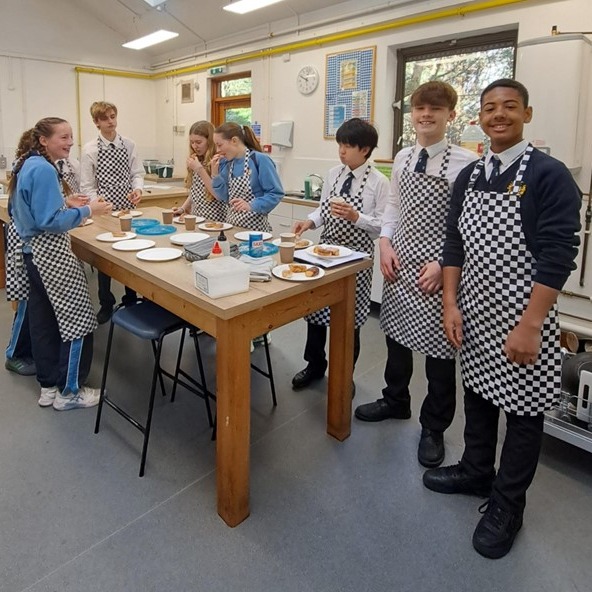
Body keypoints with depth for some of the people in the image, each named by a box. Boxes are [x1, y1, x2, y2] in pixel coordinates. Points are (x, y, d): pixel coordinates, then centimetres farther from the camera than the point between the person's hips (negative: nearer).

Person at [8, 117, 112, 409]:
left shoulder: (28, 166, 12)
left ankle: (49, 386, 26)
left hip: (33, 251, 11)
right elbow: (50, 221, -23)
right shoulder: (44, 169, -19)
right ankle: (68, 392, 8)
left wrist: (65, 203, 15)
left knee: (43, 320, 15)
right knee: (77, 320, -2)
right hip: (50, 253, -10)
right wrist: (87, 210, -18)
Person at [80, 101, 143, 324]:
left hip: (128, 208, 2)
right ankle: (106, 304, 22)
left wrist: (138, 189, -19)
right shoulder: (90, 150, -6)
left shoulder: (129, 145, 1)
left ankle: (131, 299, 29)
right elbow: (87, 186, -5)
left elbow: (137, 173, 2)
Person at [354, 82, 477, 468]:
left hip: (437, 270, -6)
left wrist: (443, 265, -17)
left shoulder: (464, 163, -13)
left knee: (439, 348, 6)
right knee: (396, 333, 19)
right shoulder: (403, 158, 7)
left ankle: (433, 428, 28)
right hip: (399, 263, 6)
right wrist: (385, 245, 0)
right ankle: (396, 401, 44)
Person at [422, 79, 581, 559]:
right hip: (474, 314, 6)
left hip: (522, 320, -5)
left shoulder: (549, 174, -11)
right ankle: (476, 472, 42)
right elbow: (455, 244, 8)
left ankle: (507, 505, 29)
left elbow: (558, 257, -16)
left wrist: (529, 327, -20)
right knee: (478, 395, 19)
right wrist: (451, 304, 0)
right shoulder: (469, 176, 7)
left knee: (523, 410, 10)